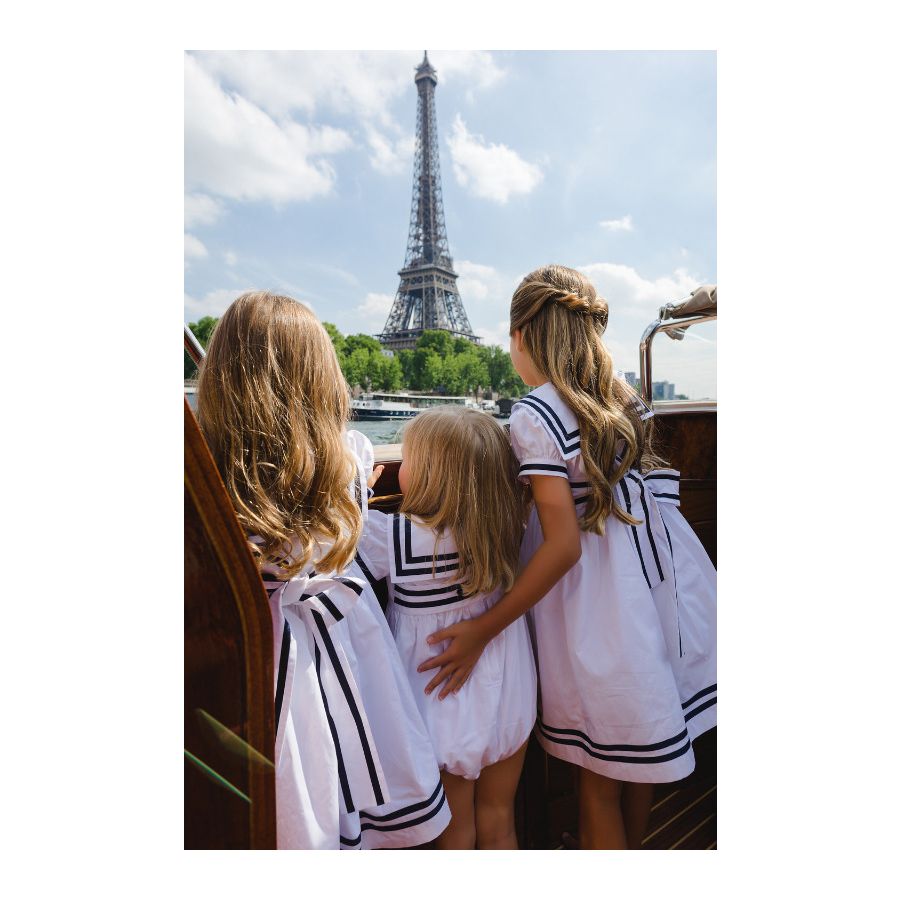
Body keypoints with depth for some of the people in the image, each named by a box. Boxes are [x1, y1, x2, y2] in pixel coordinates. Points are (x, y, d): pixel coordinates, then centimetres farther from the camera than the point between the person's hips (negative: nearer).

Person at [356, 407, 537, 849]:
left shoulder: (391, 535, -27)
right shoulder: (505, 527, -15)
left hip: (443, 708, -3)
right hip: (507, 701, 3)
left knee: (455, 831, 23)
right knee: (499, 823, 26)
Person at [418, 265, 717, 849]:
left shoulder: (535, 414, -18)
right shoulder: (624, 398, 3)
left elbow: (563, 545, -23)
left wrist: (483, 630, -17)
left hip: (596, 602, -7)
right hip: (657, 582, 7)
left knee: (598, 776, 15)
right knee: (639, 760, 26)